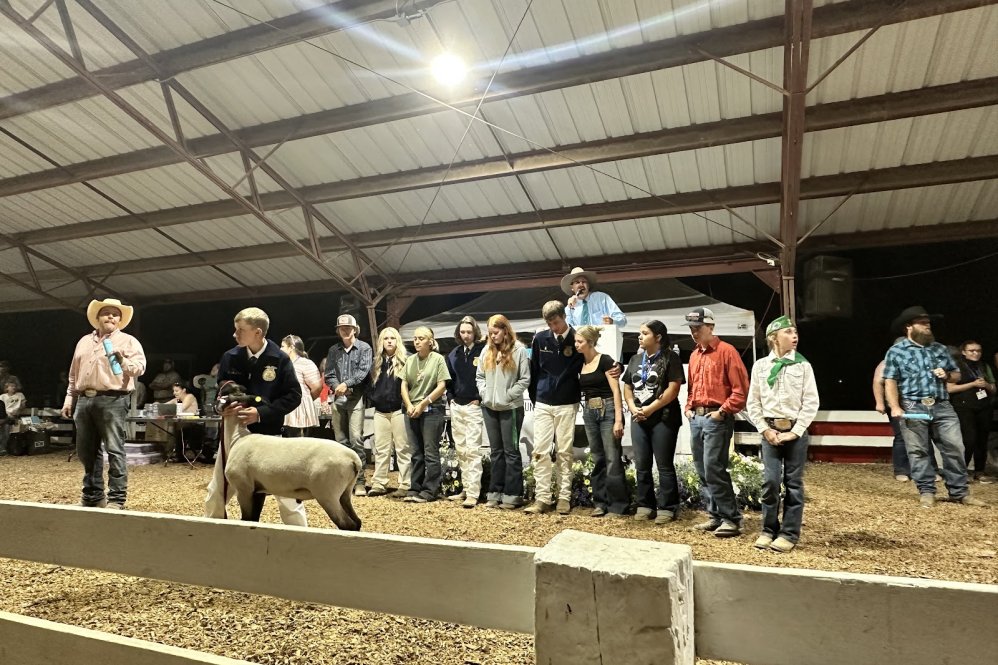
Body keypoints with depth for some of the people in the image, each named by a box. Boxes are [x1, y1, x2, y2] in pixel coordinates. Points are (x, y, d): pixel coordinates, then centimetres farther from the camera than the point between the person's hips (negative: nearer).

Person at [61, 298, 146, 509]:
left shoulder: (128, 341, 3)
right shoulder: (84, 341, 19)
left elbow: (140, 367, -8)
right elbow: (74, 374, 23)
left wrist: (124, 362, -26)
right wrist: (69, 398, 17)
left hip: (112, 400, -6)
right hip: (84, 400, 6)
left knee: (114, 450, -7)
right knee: (86, 451, 12)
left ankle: (116, 498, -3)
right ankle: (93, 496, 24)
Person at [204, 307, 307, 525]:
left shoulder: (279, 359, -11)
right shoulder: (230, 357, -2)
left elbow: (293, 395, -10)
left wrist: (261, 413, -20)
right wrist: (224, 404, -14)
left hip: (267, 433, -4)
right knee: (217, 491, 16)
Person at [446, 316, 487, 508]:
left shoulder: (483, 350, -9)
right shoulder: (454, 353, 11)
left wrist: (480, 398, -11)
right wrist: (451, 397, 11)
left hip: (474, 407, -7)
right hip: (456, 407, 7)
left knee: (472, 450, -9)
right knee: (460, 449, 12)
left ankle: (473, 493, -6)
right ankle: (466, 489, 22)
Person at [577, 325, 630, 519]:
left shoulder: (605, 360, -9)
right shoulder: (580, 363, 9)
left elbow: (616, 391, -13)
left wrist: (618, 419, -19)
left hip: (608, 410, -6)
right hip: (589, 413, 6)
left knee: (612, 458, -5)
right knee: (597, 459, 10)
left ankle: (618, 504, 4)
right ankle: (600, 502, 17)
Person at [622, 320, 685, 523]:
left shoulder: (670, 357, -5)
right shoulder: (636, 359, 13)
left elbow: (673, 389, -13)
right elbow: (627, 387, 14)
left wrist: (649, 409, -14)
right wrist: (633, 408, -4)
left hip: (663, 418, -6)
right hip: (638, 419, 6)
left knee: (664, 465, 0)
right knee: (641, 465, 9)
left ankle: (667, 507, 8)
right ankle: (644, 505, 18)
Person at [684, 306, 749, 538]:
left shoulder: (726, 351, -7)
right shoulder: (694, 355, 16)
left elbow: (741, 388, -12)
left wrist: (722, 411, -14)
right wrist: (689, 408, 11)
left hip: (716, 418, -8)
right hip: (696, 418, 8)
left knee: (713, 469, -12)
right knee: (702, 471, 10)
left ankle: (732, 519, 0)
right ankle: (716, 516, 20)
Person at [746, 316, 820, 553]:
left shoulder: (803, 365, 0)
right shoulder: (760, 366, 3)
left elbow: (811, 402, -3)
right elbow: (753, 402, 6)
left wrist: (795, 432, -9)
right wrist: (765, 429, -4)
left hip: (795, 431, 0)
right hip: (770, 431, 1)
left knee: (793, 483, 4)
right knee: (770, 481, -2)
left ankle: (790, 533, 14)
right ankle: (769, 530, 14)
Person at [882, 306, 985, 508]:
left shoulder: (940, 349, 17)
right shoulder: (896, 351, 3)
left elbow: (957, 375, 23)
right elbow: (890, 382, -4)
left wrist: (947, 375, -1)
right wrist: (895, 407, -15)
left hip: (942, 407, 4)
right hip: (913, 409, -4)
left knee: (954, 448, 1)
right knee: (918, 452, 0)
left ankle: (960, 492, 12)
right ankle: (926, 491, 10)